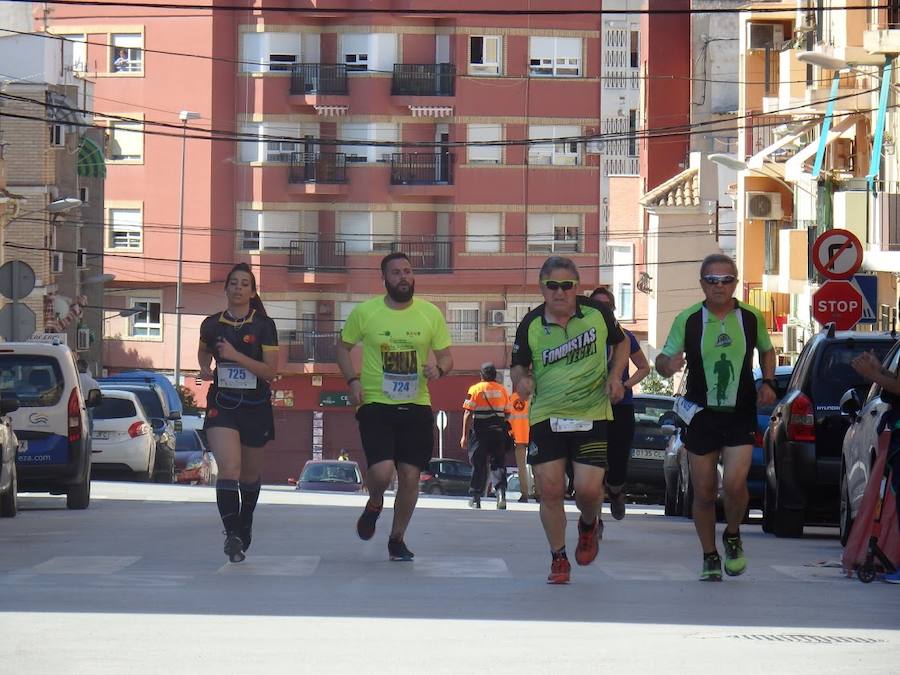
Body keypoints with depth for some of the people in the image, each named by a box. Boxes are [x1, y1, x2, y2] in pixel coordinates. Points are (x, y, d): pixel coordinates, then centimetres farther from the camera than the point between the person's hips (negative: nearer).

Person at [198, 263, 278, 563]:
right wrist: (205, 369, 4)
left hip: (256, 408, 0)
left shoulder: (264, 326, -4)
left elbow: (271, 371, -10)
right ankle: (232, 533, -27)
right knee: (229, 469, -20)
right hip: (222, 406, 0)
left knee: (250, 475, 15)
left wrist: (237, 356, -19)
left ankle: (245, 525, 40)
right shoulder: (211, 325, 3)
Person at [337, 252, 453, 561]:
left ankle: (397, 539, 21)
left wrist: (438, 369, -16)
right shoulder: (365, 312, -1)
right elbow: (343, 347, 12)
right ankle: (375, 504, 19)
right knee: (381, 471, -18)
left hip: (416, 405, 2)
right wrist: (353, 381, -4)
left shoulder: (430, 314, 2)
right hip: (376, 405, -2)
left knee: (410, 476, 1)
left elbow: (446, 356, 8)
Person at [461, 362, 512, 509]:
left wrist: (465, 435, -4)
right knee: (498, 463, 5)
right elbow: (508, 414, 10)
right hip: (499, 431, 2)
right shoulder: (503, 390, 9)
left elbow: (468, 413, -6)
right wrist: (505, 431, 19)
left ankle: (475, 498, 9)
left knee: (478, 464, 5)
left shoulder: (475, 389, -2)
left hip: (480, 431, -2)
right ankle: (501, 491, -15)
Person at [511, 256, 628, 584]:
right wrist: (521, 379, -14)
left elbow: (620, 342, 15)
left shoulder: (597, 313, -3)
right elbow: (519, 365, 10)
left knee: (588, 488, -11)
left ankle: (589, 526, 26)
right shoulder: (531, 324, -3)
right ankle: (558, 558, 13)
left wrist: (615, 376, -1)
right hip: (546, 417, 1)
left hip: (592, 414, -1)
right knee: (550, 489, -5)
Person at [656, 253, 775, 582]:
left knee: (735, 484, -17)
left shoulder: (751, 317, 0)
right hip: (701, 415, 1)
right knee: (704, 493, 4)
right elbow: (661, 361, 1)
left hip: (740, 416, 0)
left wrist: (768, 383, 2)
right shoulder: (687, 320, -4)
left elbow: (767, 351, 19)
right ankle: (710, 558, 22)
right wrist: (668, 365, -23)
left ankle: (733, 537, 12)